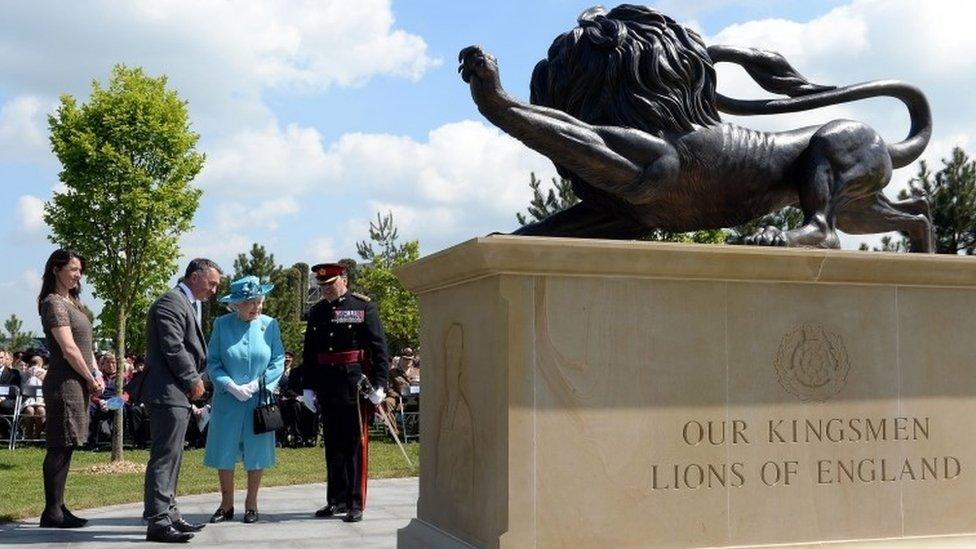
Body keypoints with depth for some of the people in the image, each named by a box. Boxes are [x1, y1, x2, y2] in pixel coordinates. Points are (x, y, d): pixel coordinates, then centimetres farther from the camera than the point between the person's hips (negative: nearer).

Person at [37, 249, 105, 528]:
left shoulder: (72, 303, 18)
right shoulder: (54, 303, -10)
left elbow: (85, 346, 18)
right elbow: (69, 349, -16)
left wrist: (96, 376, 6)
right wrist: (91, 379, -7)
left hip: (80, 383, 9)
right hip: (65, 383, -9)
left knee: (65, 447, 11)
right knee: (60, 447, -6)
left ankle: (58, 507, 16)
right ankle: (52, 512, -1)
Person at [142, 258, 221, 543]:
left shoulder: (188, 305, 20)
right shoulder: (171, 302, -12)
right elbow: (173, 349, -19)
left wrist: (194, 380, 9)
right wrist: (193, 380, -10)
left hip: (178, 393, 11)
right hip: (168, 392, -11)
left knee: (171, 457, 15)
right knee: (165, 456, -10)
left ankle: (168, 514, 23)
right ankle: (158, 522, -8)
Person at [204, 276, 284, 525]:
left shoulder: (270, 325, -1)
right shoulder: (222, 324, -1)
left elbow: (278, 362, 1)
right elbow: (212, 362, 0)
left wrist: (256, 385, -10)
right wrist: (231, 386, -13)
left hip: (260, 399, 0)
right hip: (227, 399, 0)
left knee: (256, 452, 6)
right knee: (224, 452, 4)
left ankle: (251, 504, 20)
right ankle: (227, 505, 19)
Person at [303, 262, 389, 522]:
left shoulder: (364, 306, -3)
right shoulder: (316, 312, 11)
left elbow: (379, 348, -6)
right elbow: (309, 353, 15)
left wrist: (379, 385, -12)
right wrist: (308, 387, 10)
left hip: (355, 385, -5)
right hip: (327, 389, 5)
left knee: (355, 445, 0)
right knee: (333, 445, 12)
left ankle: (356, 504, 6)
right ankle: (337, 500, 23)